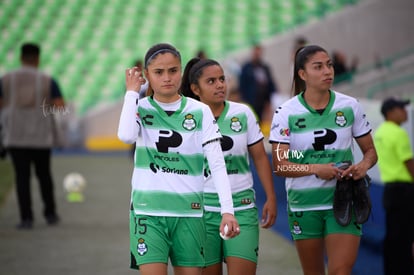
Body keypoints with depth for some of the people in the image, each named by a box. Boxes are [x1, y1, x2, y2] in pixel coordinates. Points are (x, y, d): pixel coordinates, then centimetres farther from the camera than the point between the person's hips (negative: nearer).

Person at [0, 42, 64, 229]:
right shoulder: (48, 81, -3)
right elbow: (61, 107, -7)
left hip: (16, 137, -1)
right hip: (41, 137, 1)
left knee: (22, 177, 2)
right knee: (44, 174, 18)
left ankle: (26, 218, -6)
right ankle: (50, 214, 23)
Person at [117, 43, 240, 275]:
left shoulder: (200, 112, 1)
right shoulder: (141, 108, 0)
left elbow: (217, 164, -4)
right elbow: (126, 136, -23)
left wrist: (227, 210, -13)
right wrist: (132, 92, -12)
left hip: (189, 212, 2)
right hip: (149, 212, -1)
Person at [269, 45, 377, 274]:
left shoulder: (350, 106, 2)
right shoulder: (286, 113, -4)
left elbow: (370, 150, 10)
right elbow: (279, 165, -9)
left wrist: (364, 165, -14)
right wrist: (316, 169, -24)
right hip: (304, 204, 0)